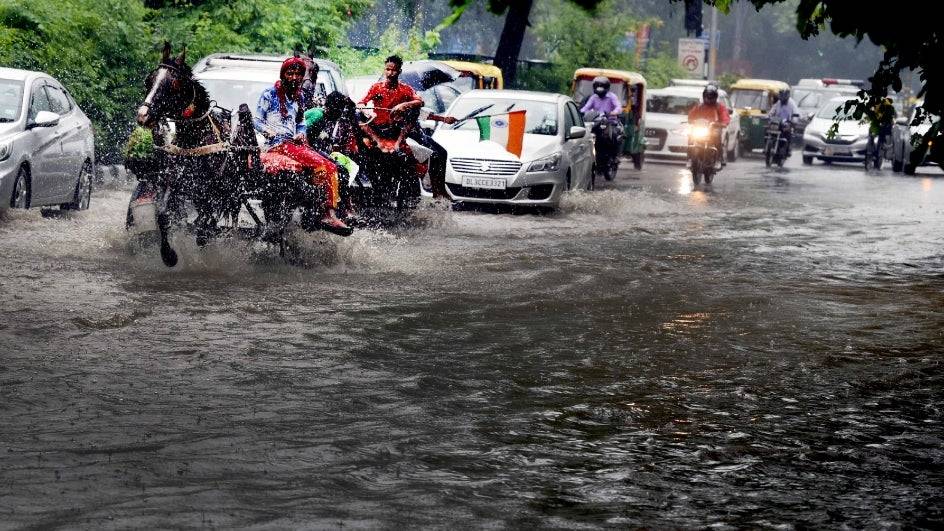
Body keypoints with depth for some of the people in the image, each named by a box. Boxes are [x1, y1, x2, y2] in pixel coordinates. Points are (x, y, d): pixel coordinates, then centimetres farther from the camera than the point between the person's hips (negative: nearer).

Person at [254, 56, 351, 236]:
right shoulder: (270, 94, 2)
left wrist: (301, 134, 7)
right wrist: (268, 131, -18)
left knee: (331, 167, -14)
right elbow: (256, 120, 2)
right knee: (318, 163, -27)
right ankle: (326, 215, -26)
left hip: (295, 143, 7)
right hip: (278, 145, -7)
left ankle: (331, 213, -23)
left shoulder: (299, 97, 21)